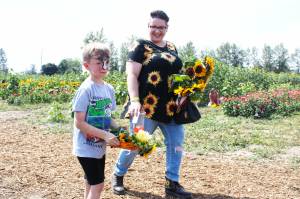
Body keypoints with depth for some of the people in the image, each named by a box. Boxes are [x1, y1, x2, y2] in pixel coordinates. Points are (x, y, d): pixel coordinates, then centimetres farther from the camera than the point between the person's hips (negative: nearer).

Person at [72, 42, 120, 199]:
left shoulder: (109, 89, 3)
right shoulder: (85, 89, -19)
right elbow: (79, 123, -21)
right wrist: (105, 135, -24)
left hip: (100, 147, 7)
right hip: (86, 147, -7)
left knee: (91, 185, 19)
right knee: (97, 185, -3)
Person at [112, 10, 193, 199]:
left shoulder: (171, 47, 16)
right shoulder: (141, 46, -2)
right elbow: (132, 75, -10)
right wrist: (134, 100, -22)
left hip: (171, 106, 6)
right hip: (147, 106, -6)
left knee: (177, 142, 7)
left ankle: (172, 184, 20)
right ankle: (118, 175, 26)